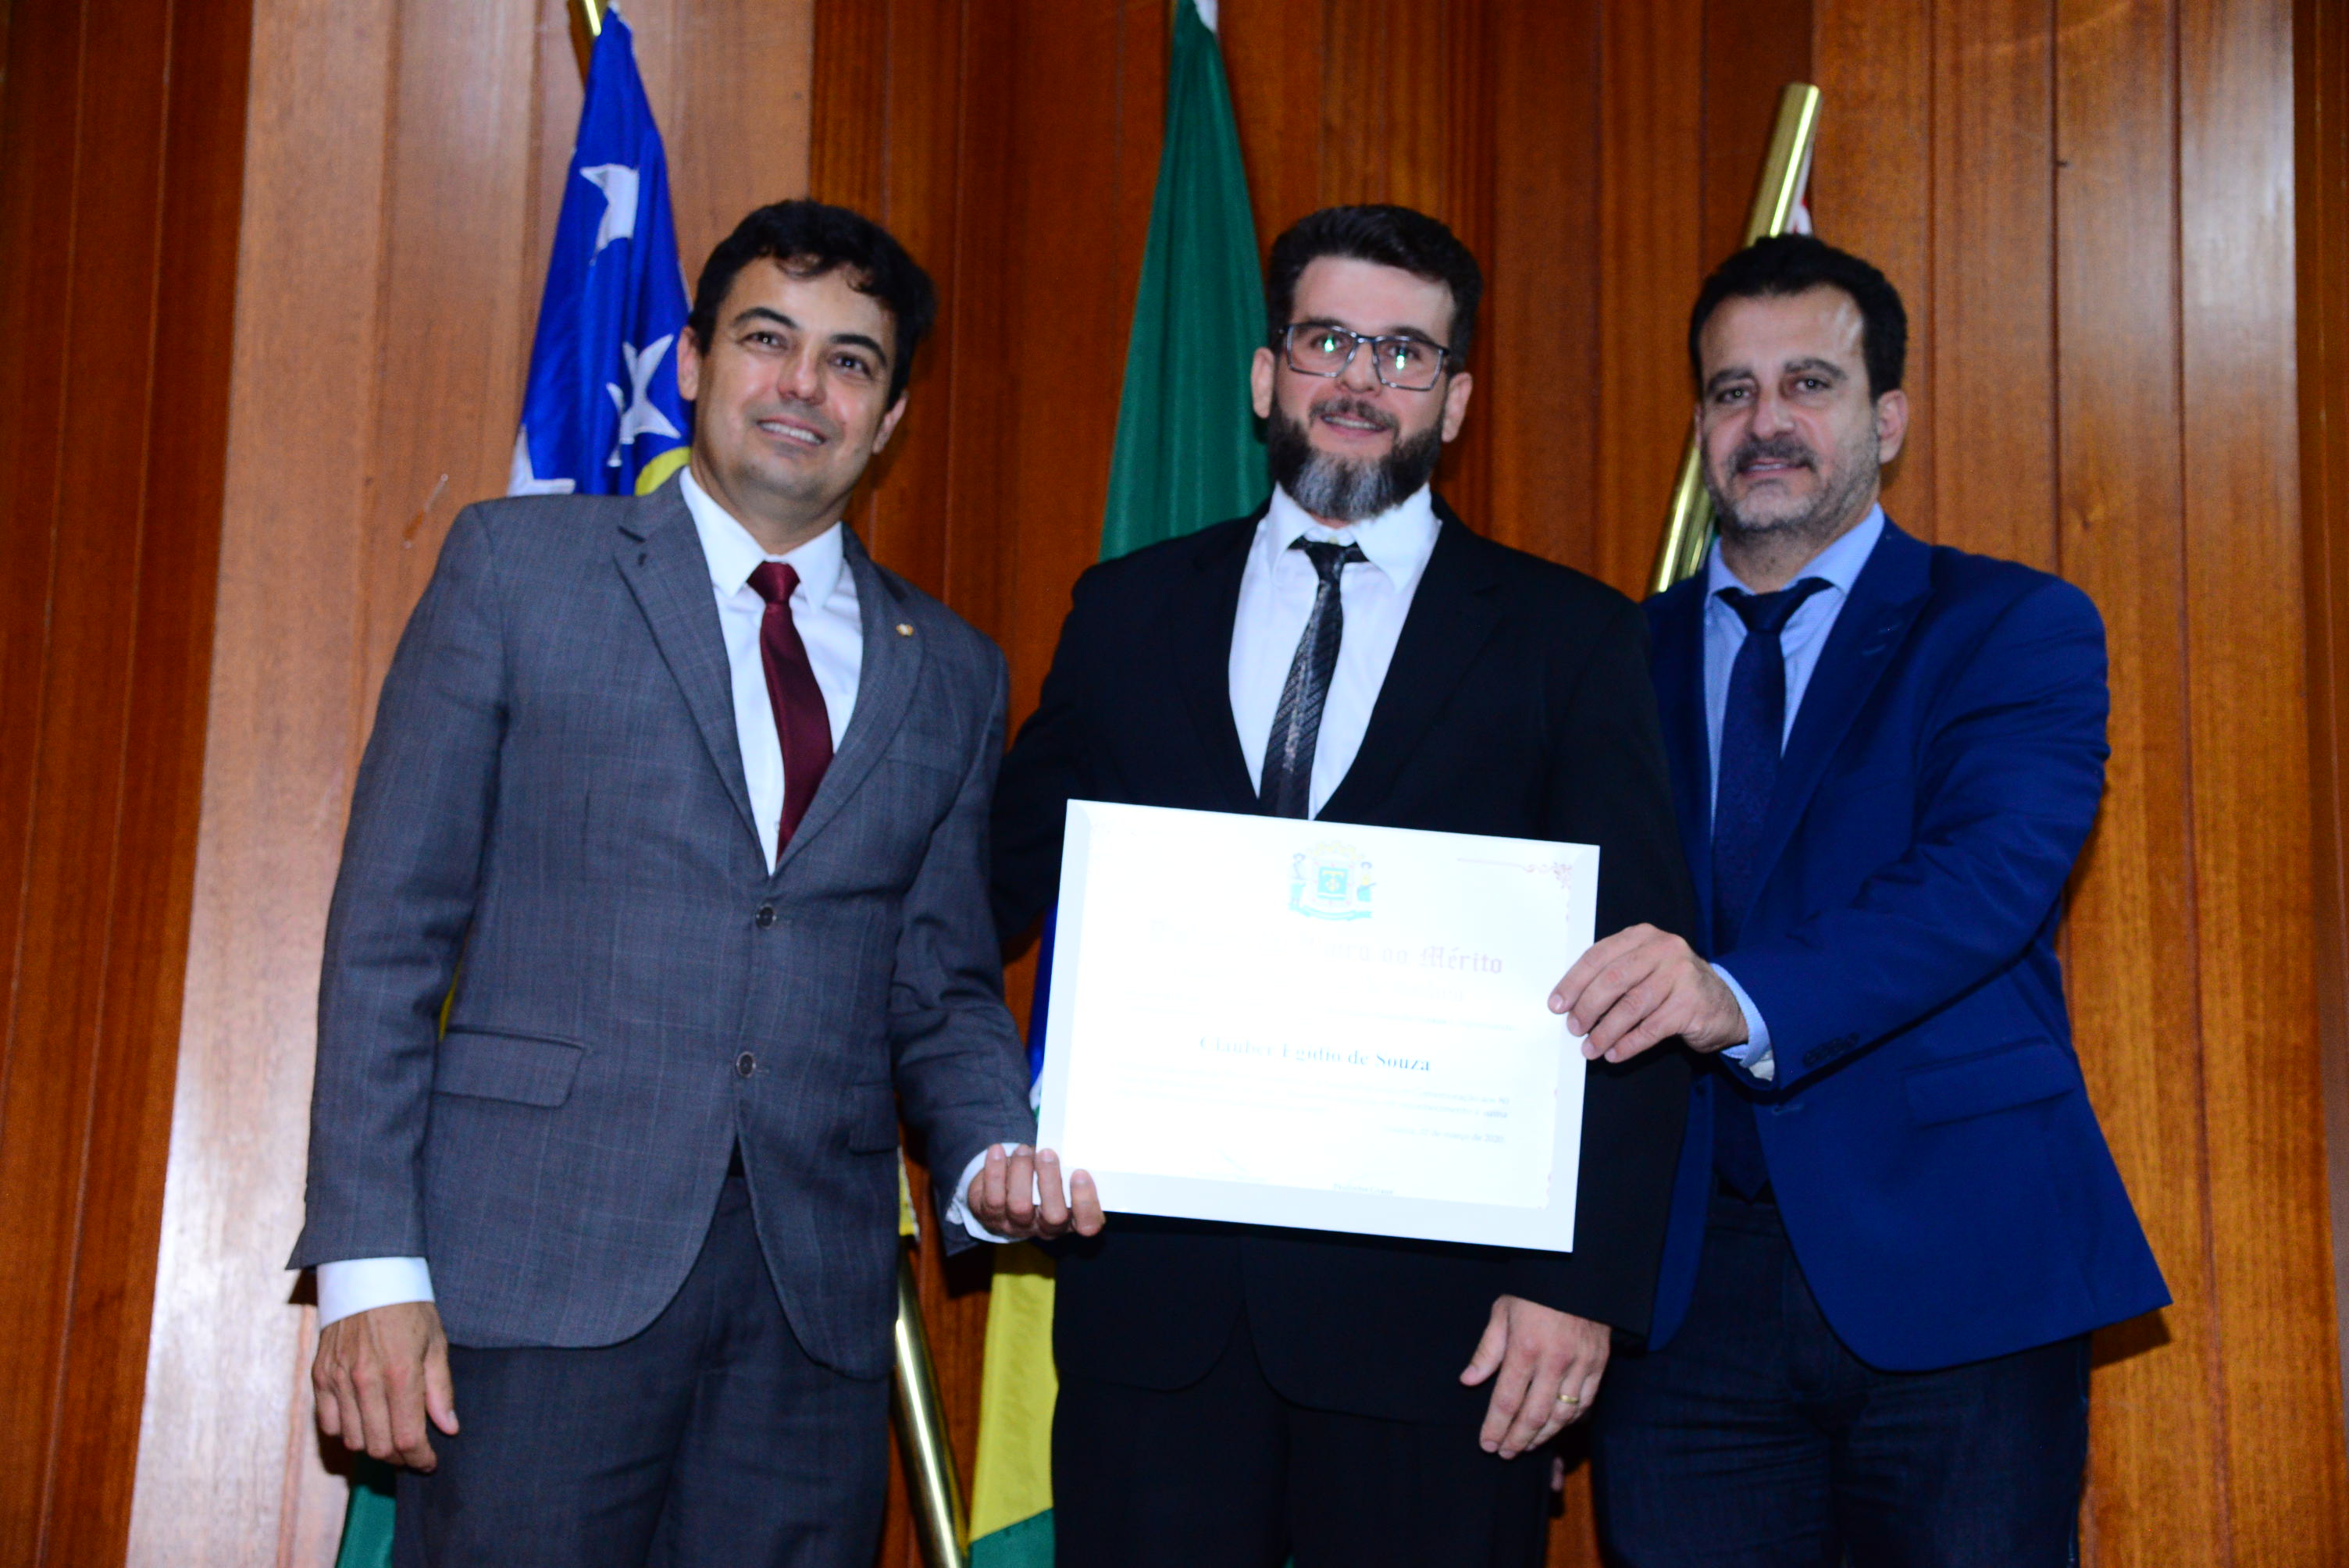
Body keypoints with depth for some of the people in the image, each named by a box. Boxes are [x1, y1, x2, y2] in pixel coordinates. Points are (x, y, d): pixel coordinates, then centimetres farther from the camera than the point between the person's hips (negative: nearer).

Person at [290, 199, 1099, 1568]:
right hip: (545, 1258, -3)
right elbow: (391, 929, 0)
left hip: (816, 1298, 3)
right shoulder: (521, 566, 5)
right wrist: (371, 1260, -8)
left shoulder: (953, 675, 14)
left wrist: (996, 1160, -5)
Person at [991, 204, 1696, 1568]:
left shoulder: (1574, 640, 4)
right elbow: (998, 886, 15)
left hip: (1440, 1308, -2)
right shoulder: (1129, 613, 11)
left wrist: (1583, 1285, -9)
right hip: (1153, 1299, 2)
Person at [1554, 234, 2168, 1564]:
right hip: (1683, 1289, 3)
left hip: (1953, 1270, -2)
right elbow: (1582, 951, 8)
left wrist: (1744, 1000, -33)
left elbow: (1993, 872, -16)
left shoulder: (2017, 630, 2)